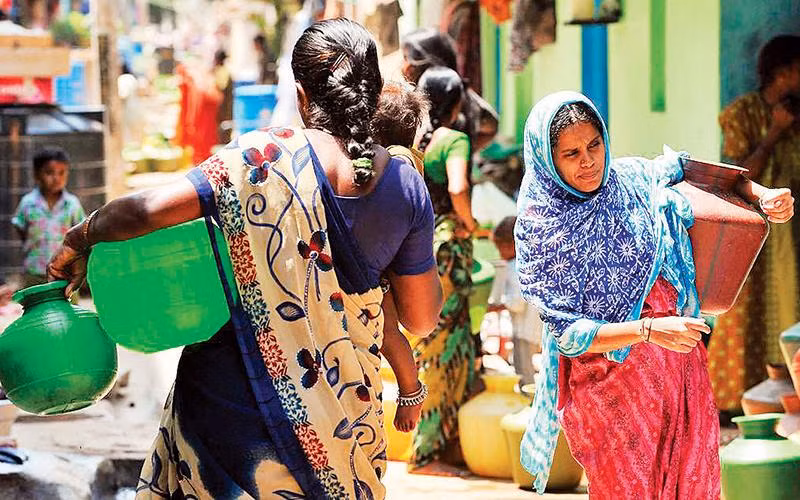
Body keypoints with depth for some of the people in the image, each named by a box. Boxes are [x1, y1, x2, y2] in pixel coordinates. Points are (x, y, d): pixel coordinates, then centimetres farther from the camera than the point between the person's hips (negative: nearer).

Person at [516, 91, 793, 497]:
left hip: (679, 361, 5)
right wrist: (649, 330, -27)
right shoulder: (542, 228, -14)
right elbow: (566, 334, -16)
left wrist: (761, 194, -1)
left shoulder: (632, 178, -1)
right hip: (610, 379, -5)